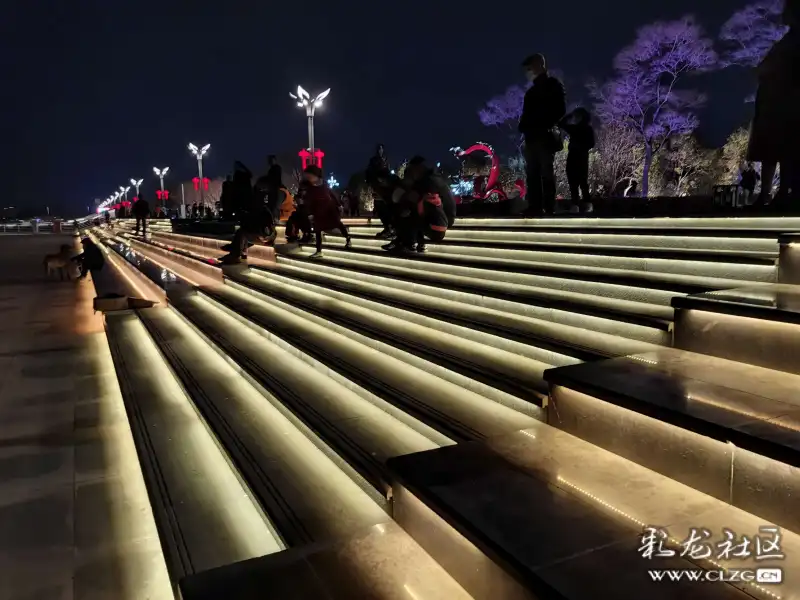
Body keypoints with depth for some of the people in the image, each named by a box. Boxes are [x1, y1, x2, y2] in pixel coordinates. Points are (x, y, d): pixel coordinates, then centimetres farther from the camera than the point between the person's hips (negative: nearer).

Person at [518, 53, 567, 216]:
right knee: (532, 175, 3)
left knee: (547, 173, -7)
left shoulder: (554, 85, 3)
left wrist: (545, 126, -15)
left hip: (546, 137, -7)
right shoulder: (532, 91, 22)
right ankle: (534, 209, 5)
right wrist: (523, 126, 2)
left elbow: (560, 110, -7)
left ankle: (549, 209, -7)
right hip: (532, 138, 7)